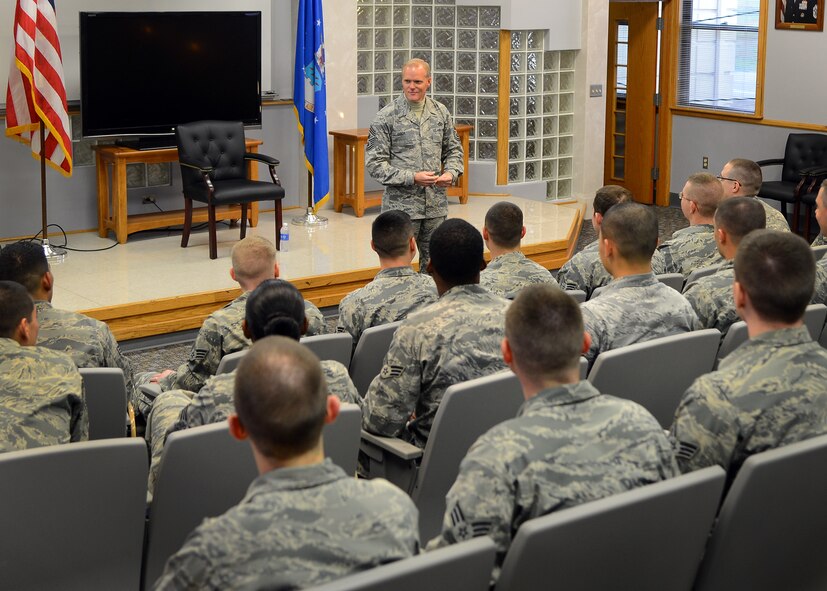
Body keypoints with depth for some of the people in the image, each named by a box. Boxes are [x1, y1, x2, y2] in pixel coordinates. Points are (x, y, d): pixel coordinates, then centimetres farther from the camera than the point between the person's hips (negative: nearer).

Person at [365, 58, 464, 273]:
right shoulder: (386, 117, -6)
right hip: (401, 206, -4)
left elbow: (454, 149, 18)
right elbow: (374, 164, -9)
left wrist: (451, 173, -4)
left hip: (436, 206, 4)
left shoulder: (441, 112, 7)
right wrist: (411, 178, -19)